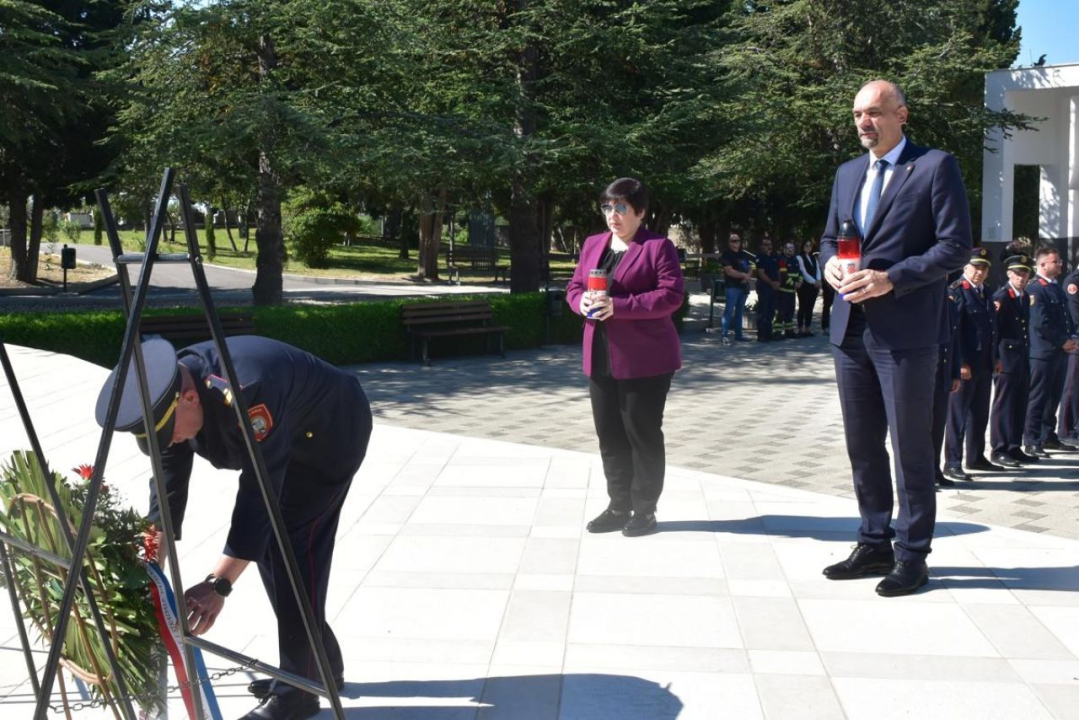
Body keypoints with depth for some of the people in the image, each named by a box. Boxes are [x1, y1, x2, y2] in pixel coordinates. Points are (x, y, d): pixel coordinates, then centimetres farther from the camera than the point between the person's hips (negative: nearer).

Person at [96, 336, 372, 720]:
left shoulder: (249, 392, -42)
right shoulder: (171, 399, -16)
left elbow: (258, 494, -43)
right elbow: (167, 486, -13)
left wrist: (218, 583, -47)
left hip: (330, 434, -8)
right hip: (283, 440, 8)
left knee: (294, 546, -16)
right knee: (267, 540, 9)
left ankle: (298, 689, -8)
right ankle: (320, 665, 22)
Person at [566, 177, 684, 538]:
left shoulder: (658, 246, -7)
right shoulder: (593, 244, 15)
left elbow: (670, 295, -16)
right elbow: (574, 287, 16)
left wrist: (619, 306, -23)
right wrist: (583, 301, -9)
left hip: (644, 358, -6)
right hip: (600, 357, 7)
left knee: (643, 434, 0)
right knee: (609, 434, 10)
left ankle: (644, 511, 11)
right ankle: (619, 507, 21)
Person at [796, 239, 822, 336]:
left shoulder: (814, 257, 17)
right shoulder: (799, 257, -4)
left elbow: (818, 270, 9)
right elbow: (804, 272, -11)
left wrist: (818, 281, -8)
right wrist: (813, 281, -14)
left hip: (814, 286, 6)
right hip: (804, 285, -6)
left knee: (810, 308, 7)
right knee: (803, 307, -4)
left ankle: (808, 329, 10)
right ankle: (801, 329, -2)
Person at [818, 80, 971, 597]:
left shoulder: (935, 167, -5)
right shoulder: (848, 173, 16)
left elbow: (957, 245, -10)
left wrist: (891, 278, -19)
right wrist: (829, 264, -1)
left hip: (906, 331, -7)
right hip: (851, 329, 7)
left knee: (910, 448, 1)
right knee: (862, 446, 13)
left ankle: (912, 555, 12)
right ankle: (874, 545, 25)